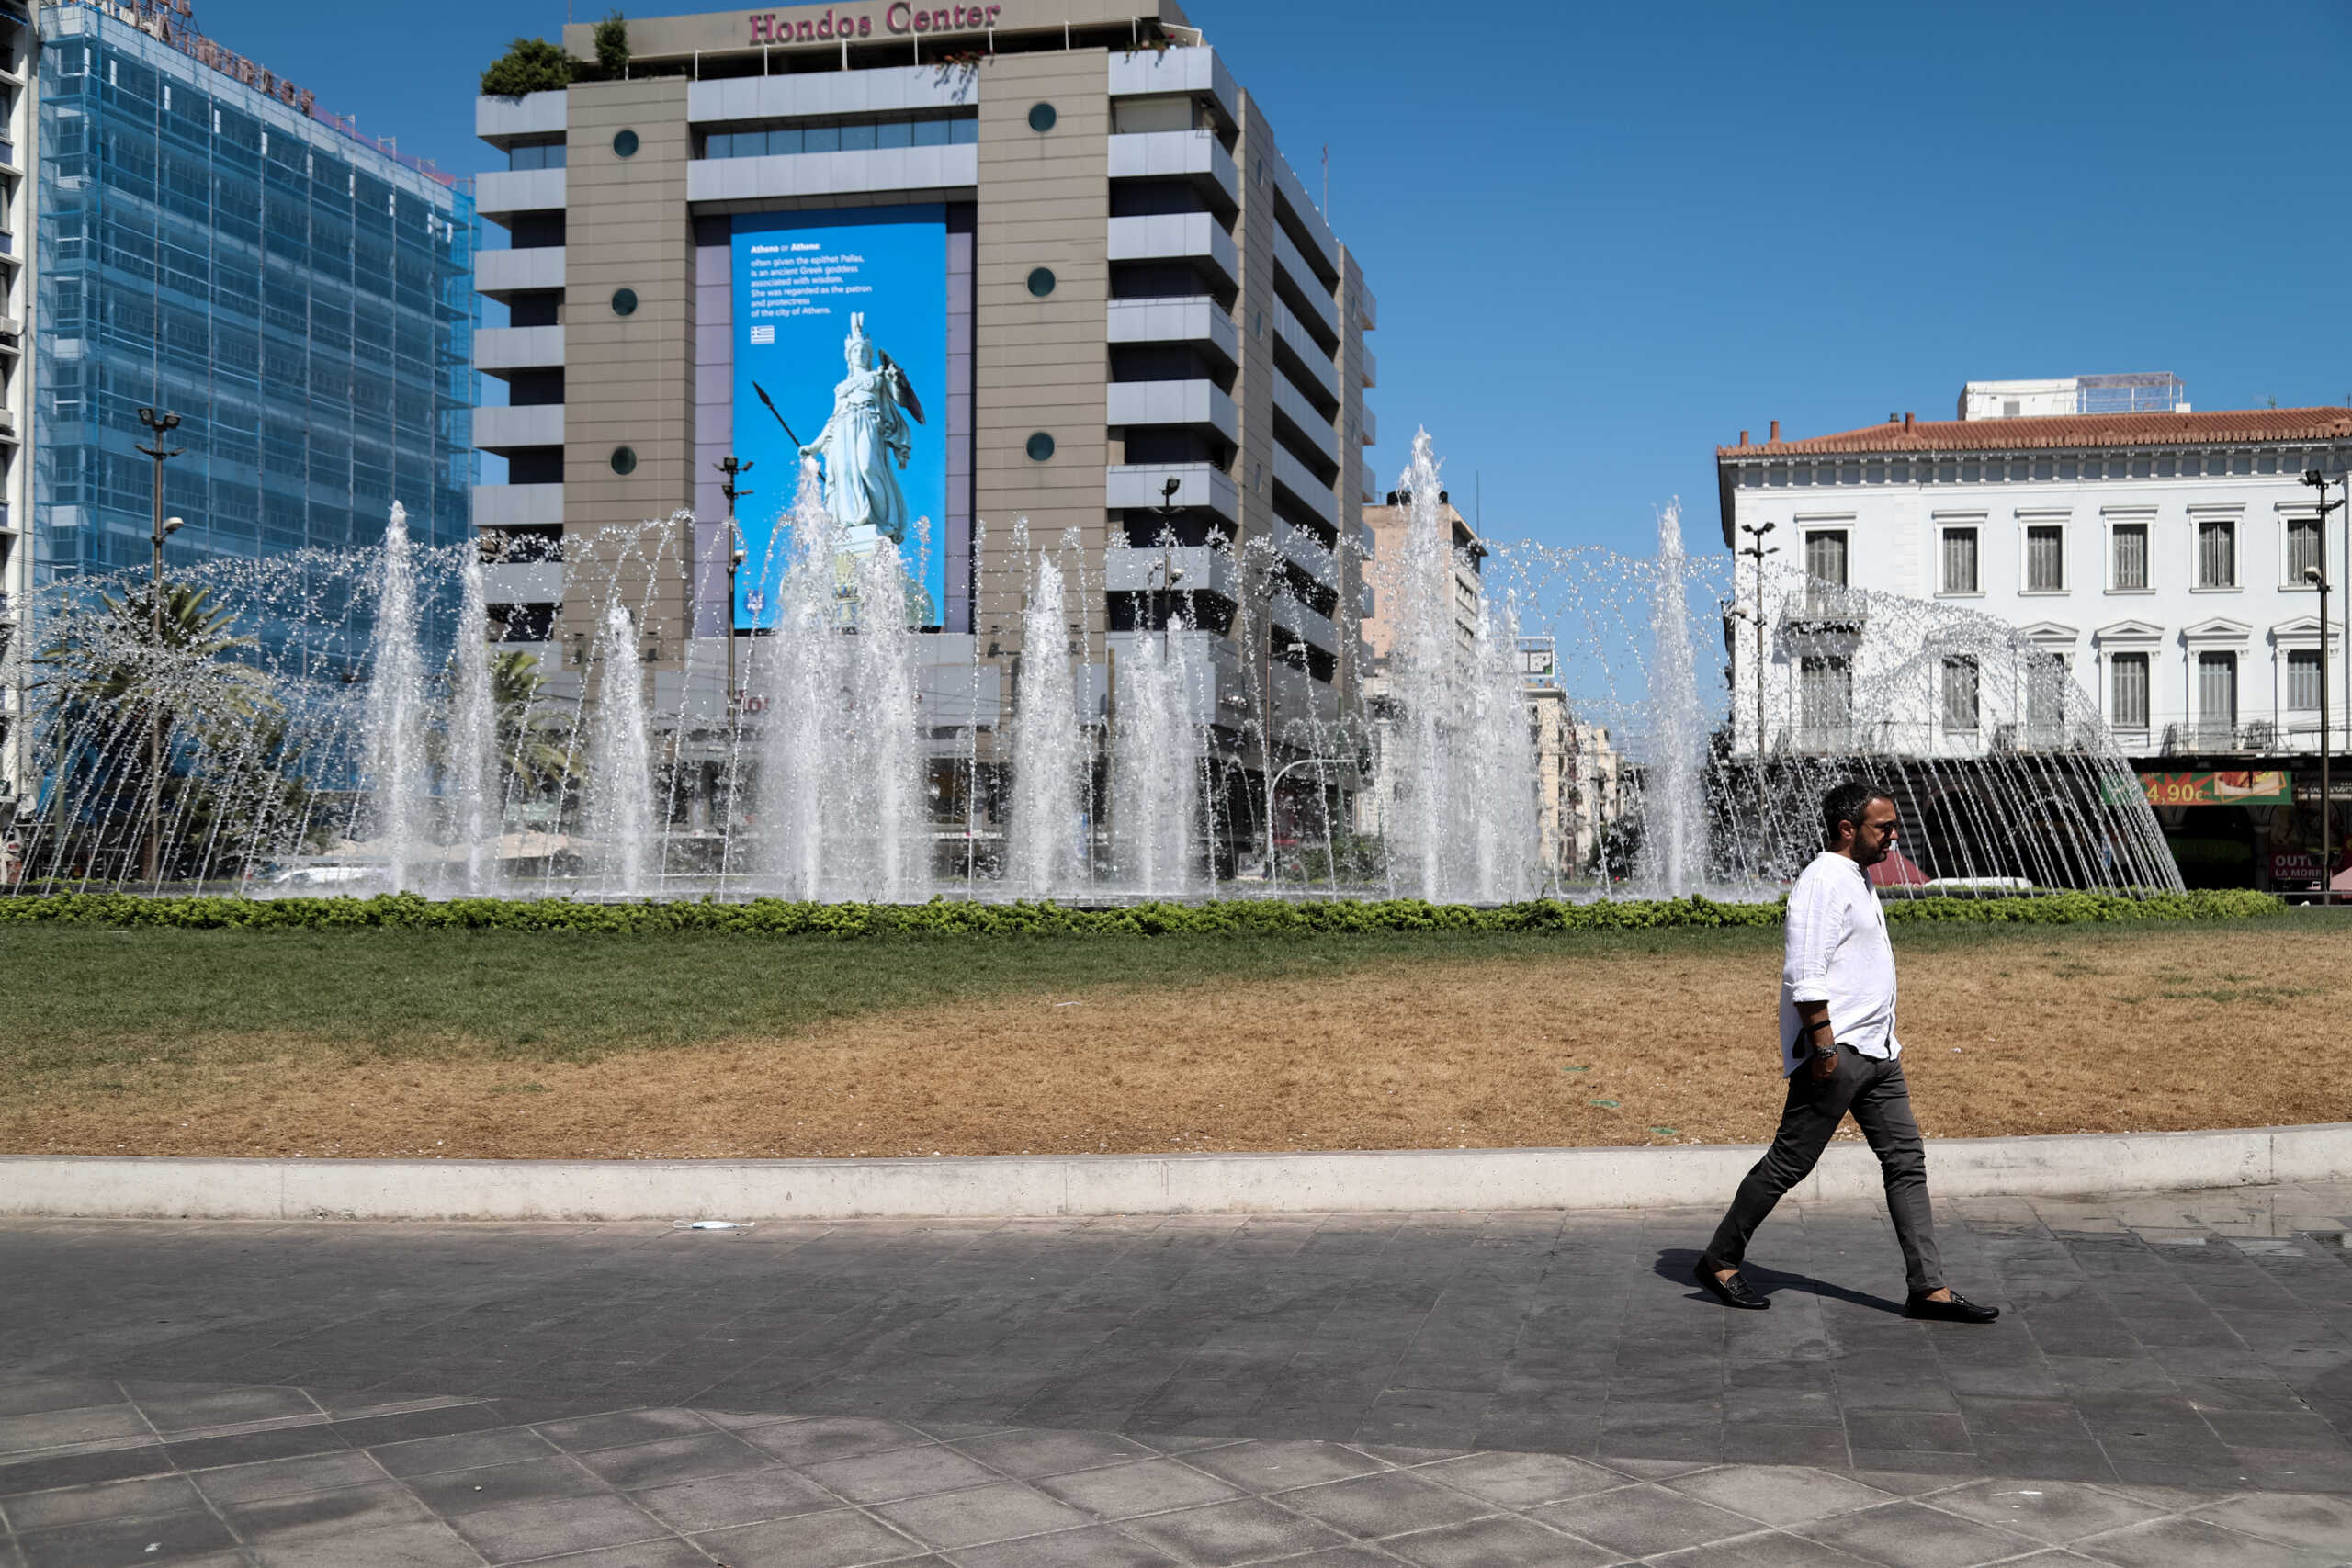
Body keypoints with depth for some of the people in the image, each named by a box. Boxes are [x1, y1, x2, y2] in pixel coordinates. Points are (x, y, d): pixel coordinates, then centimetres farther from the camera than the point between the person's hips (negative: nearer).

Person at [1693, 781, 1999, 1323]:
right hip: (1835, 1052, -10)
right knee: (1788, 1164, -2)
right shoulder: (1823, 882, -14)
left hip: (1876, 1052, 10)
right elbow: (1806, 977, -20)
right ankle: (1719, 1261, 10)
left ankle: (1928, 1288, 6)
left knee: (1906, 1161, 5)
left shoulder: (1857, 878, 17)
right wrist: (1824, 1047, -23)